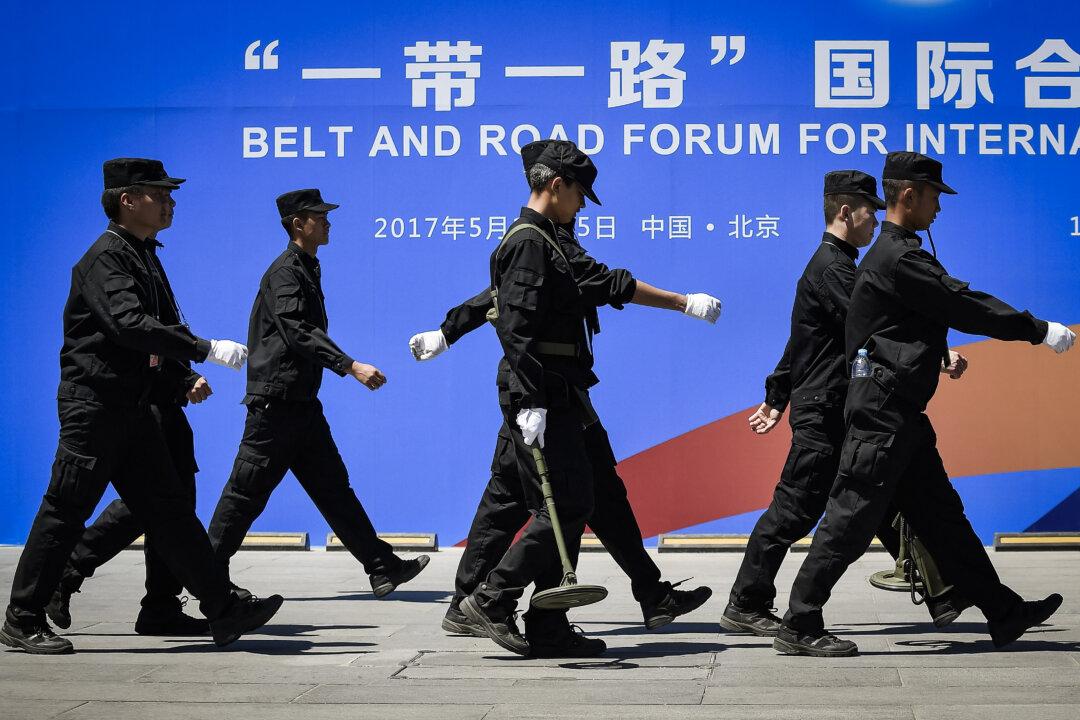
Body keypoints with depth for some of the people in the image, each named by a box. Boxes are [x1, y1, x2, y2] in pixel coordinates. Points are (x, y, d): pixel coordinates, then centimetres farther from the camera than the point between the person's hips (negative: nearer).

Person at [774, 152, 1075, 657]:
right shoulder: (899, 260, -16)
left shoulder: (895, 253, 18)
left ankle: (1002, 613, 18)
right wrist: (1039, 330, -9)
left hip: (899, 414, 11)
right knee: (852, 519, -7)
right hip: (883, 411, -11)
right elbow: (966, 307, -15)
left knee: (941, 515, 13)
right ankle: (799, 628, -3)